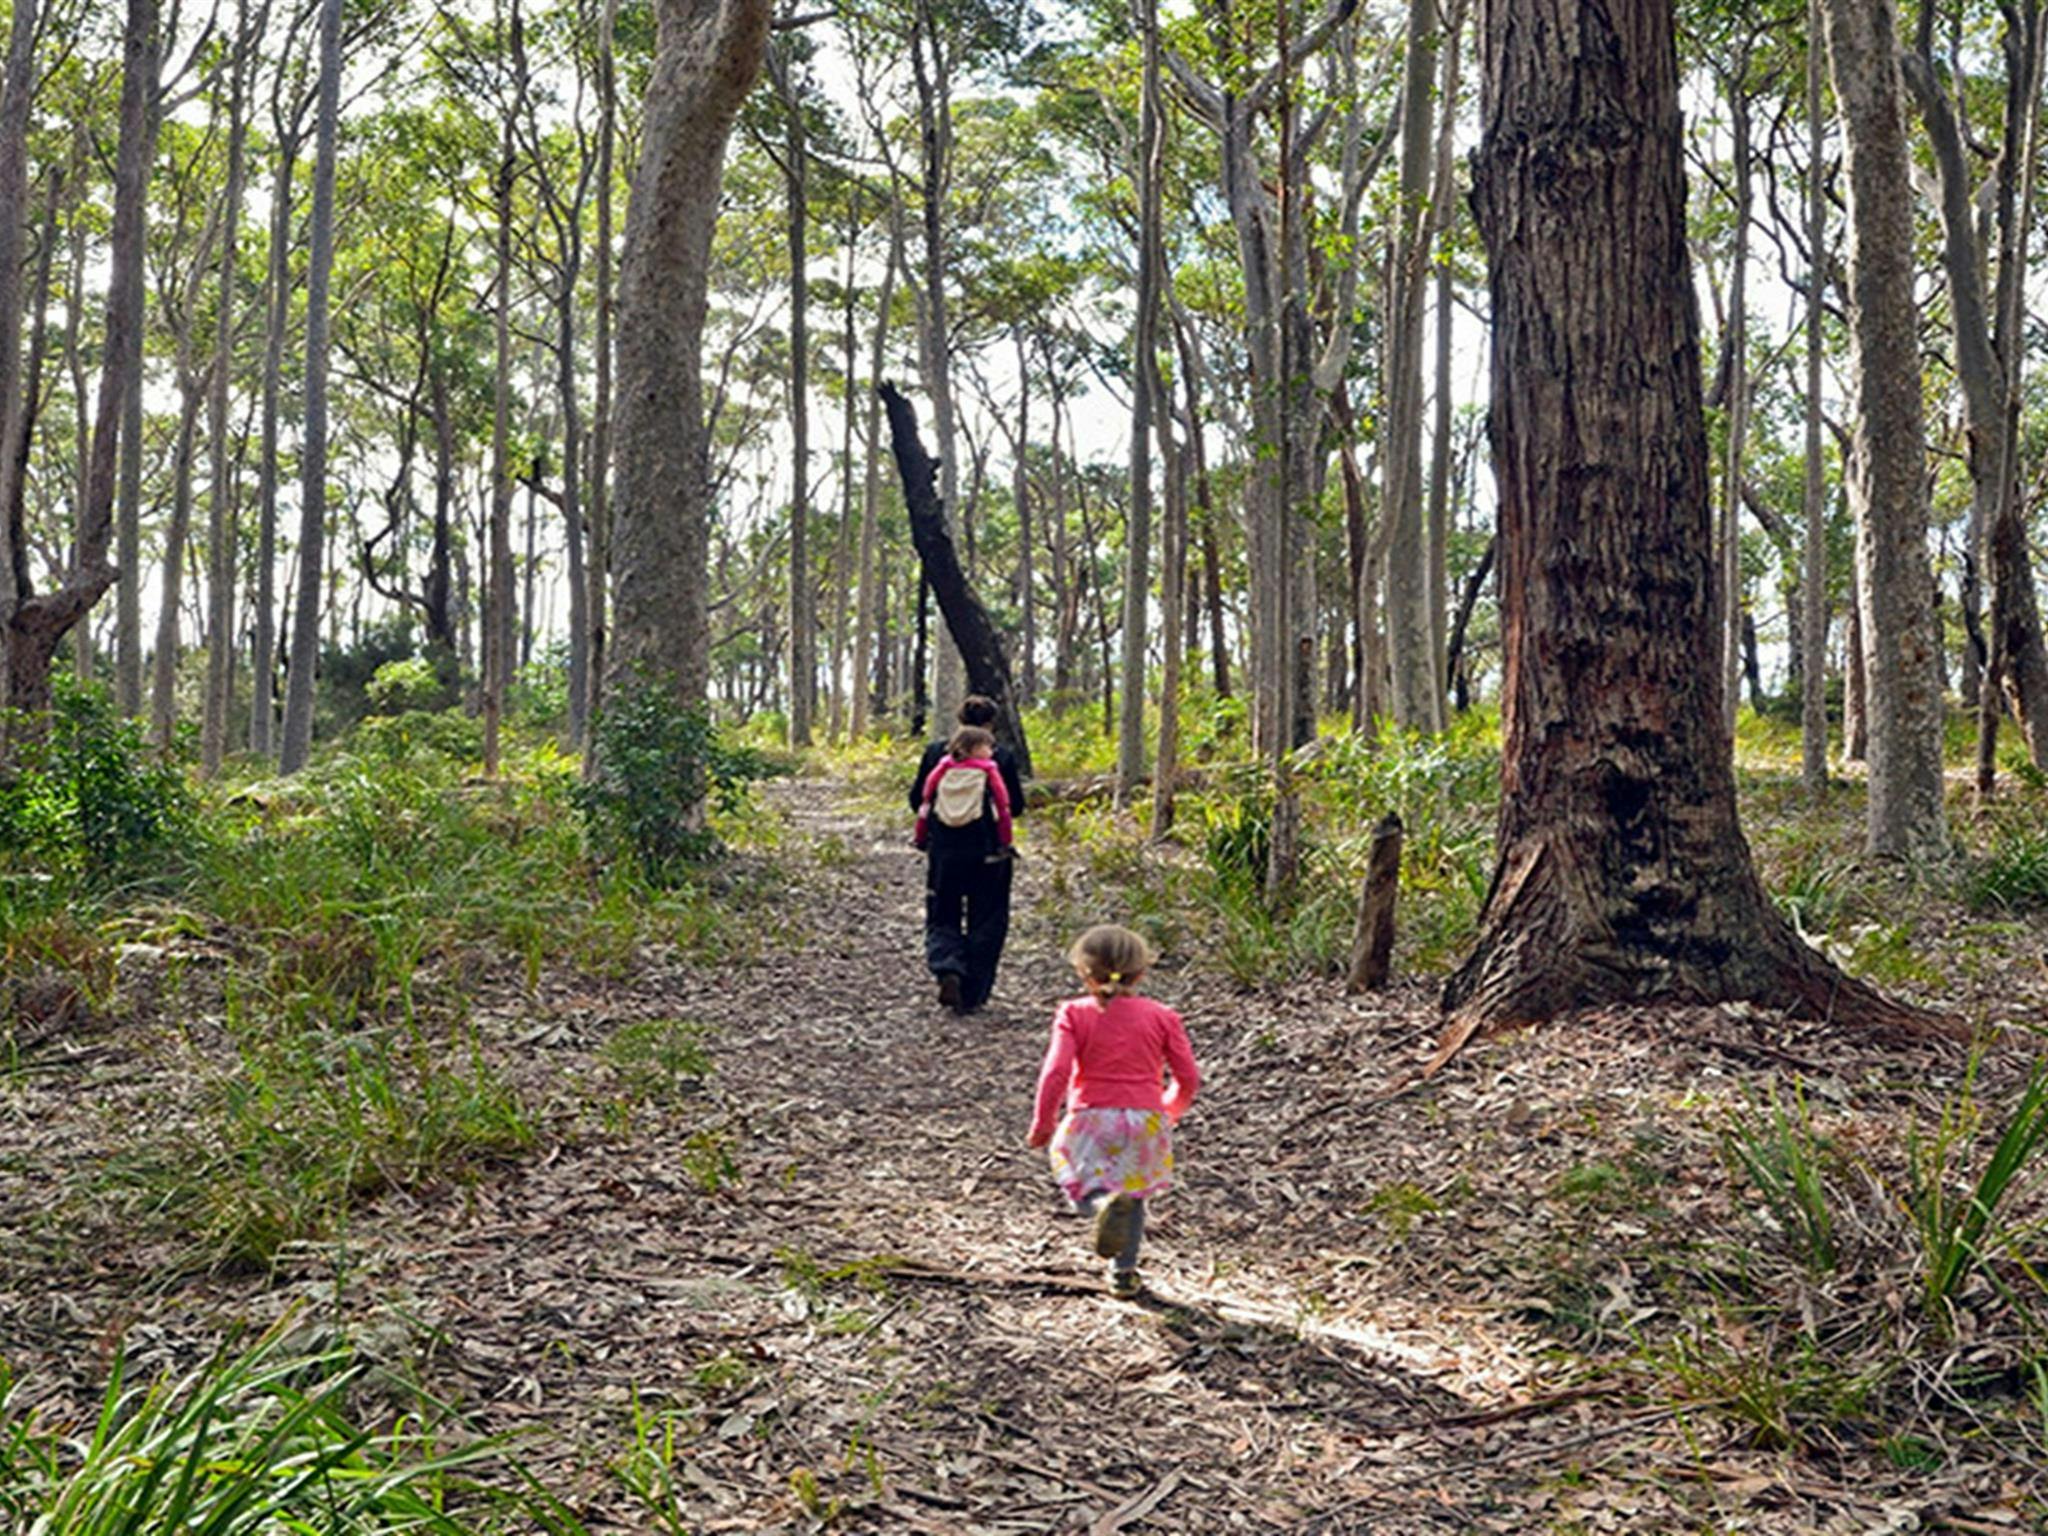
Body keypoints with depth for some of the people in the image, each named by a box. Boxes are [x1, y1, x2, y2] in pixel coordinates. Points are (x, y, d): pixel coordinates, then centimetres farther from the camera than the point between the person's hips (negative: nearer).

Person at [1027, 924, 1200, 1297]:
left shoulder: (1074, 1014, -3)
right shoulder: (1161, 1016, 3)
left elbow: (1056, 1072, -12)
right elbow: (1189, 1078, 4)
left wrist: (1042, 1122, 0)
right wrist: (1168, 1112, 24)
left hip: (1090, 1119, -2)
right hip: (1145, 1120, 2)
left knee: (1085, 1189, 12)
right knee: (1134, 1196, 20)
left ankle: (1104, 1202, -22)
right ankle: (1124, 1271, 16)